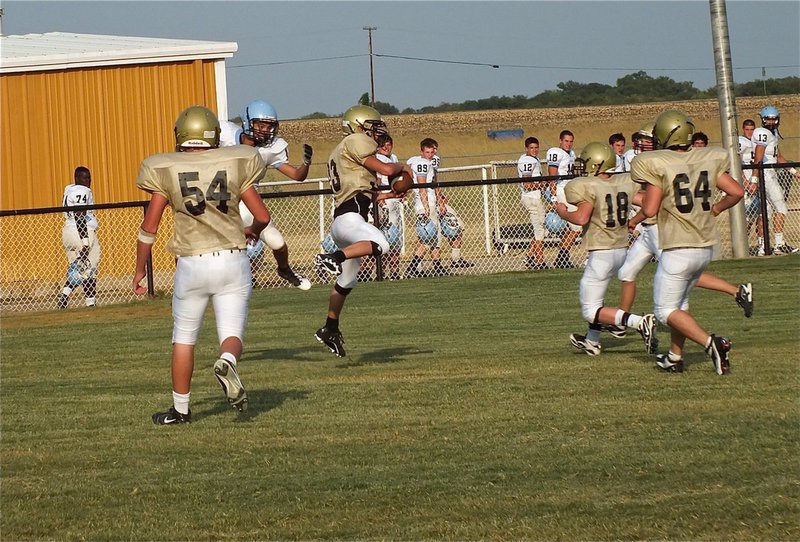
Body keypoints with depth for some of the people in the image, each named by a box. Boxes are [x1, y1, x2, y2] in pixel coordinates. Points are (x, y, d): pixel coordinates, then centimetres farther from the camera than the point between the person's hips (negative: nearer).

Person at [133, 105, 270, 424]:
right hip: (233, 261, 0)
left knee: (184, 337, 15)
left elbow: (149, 227, -1)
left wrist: (140, 269, 11)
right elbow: (262, 216, 3)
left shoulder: (167, 171, -1)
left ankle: (180, 409, 21)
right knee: (232, 334, 4)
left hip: (192, 263, 0)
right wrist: (252, 231, 26)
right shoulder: (234, 165, 2)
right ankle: (227, 362, -31)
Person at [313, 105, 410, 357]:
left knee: (346, 282, 20)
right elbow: (385, 169, -8)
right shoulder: (356, 142, -1)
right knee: (380, 244, -36)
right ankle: (334, 258, -45)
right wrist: (402, 166, 12)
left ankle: (330, 329, 28)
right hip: (349, 218, -10)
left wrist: (388, 195, 31)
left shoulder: (338, 154, 27)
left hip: (342, 219, 10)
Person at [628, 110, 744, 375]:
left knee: (666, 309, 1)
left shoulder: (658, 166, -13)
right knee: (680, 300, 24)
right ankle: (675, 357, 30)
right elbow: (736, 192, 1)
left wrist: (634, 221, 5)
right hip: (706, 247, 6)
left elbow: (650, 209, -17)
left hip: (678, 250, -6)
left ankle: (710, 343, -18)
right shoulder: (708, 160, 2)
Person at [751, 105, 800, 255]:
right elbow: (758, 159, -19)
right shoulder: (762, 133, -12)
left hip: (771, 174, 10)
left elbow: (778, 157, 27)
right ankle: (779, 244, -12)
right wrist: (754, 180, -23)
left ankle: (762, 247, 11)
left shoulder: (773, 134, 18)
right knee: (781, 209, -10)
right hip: (765, 174, -10)